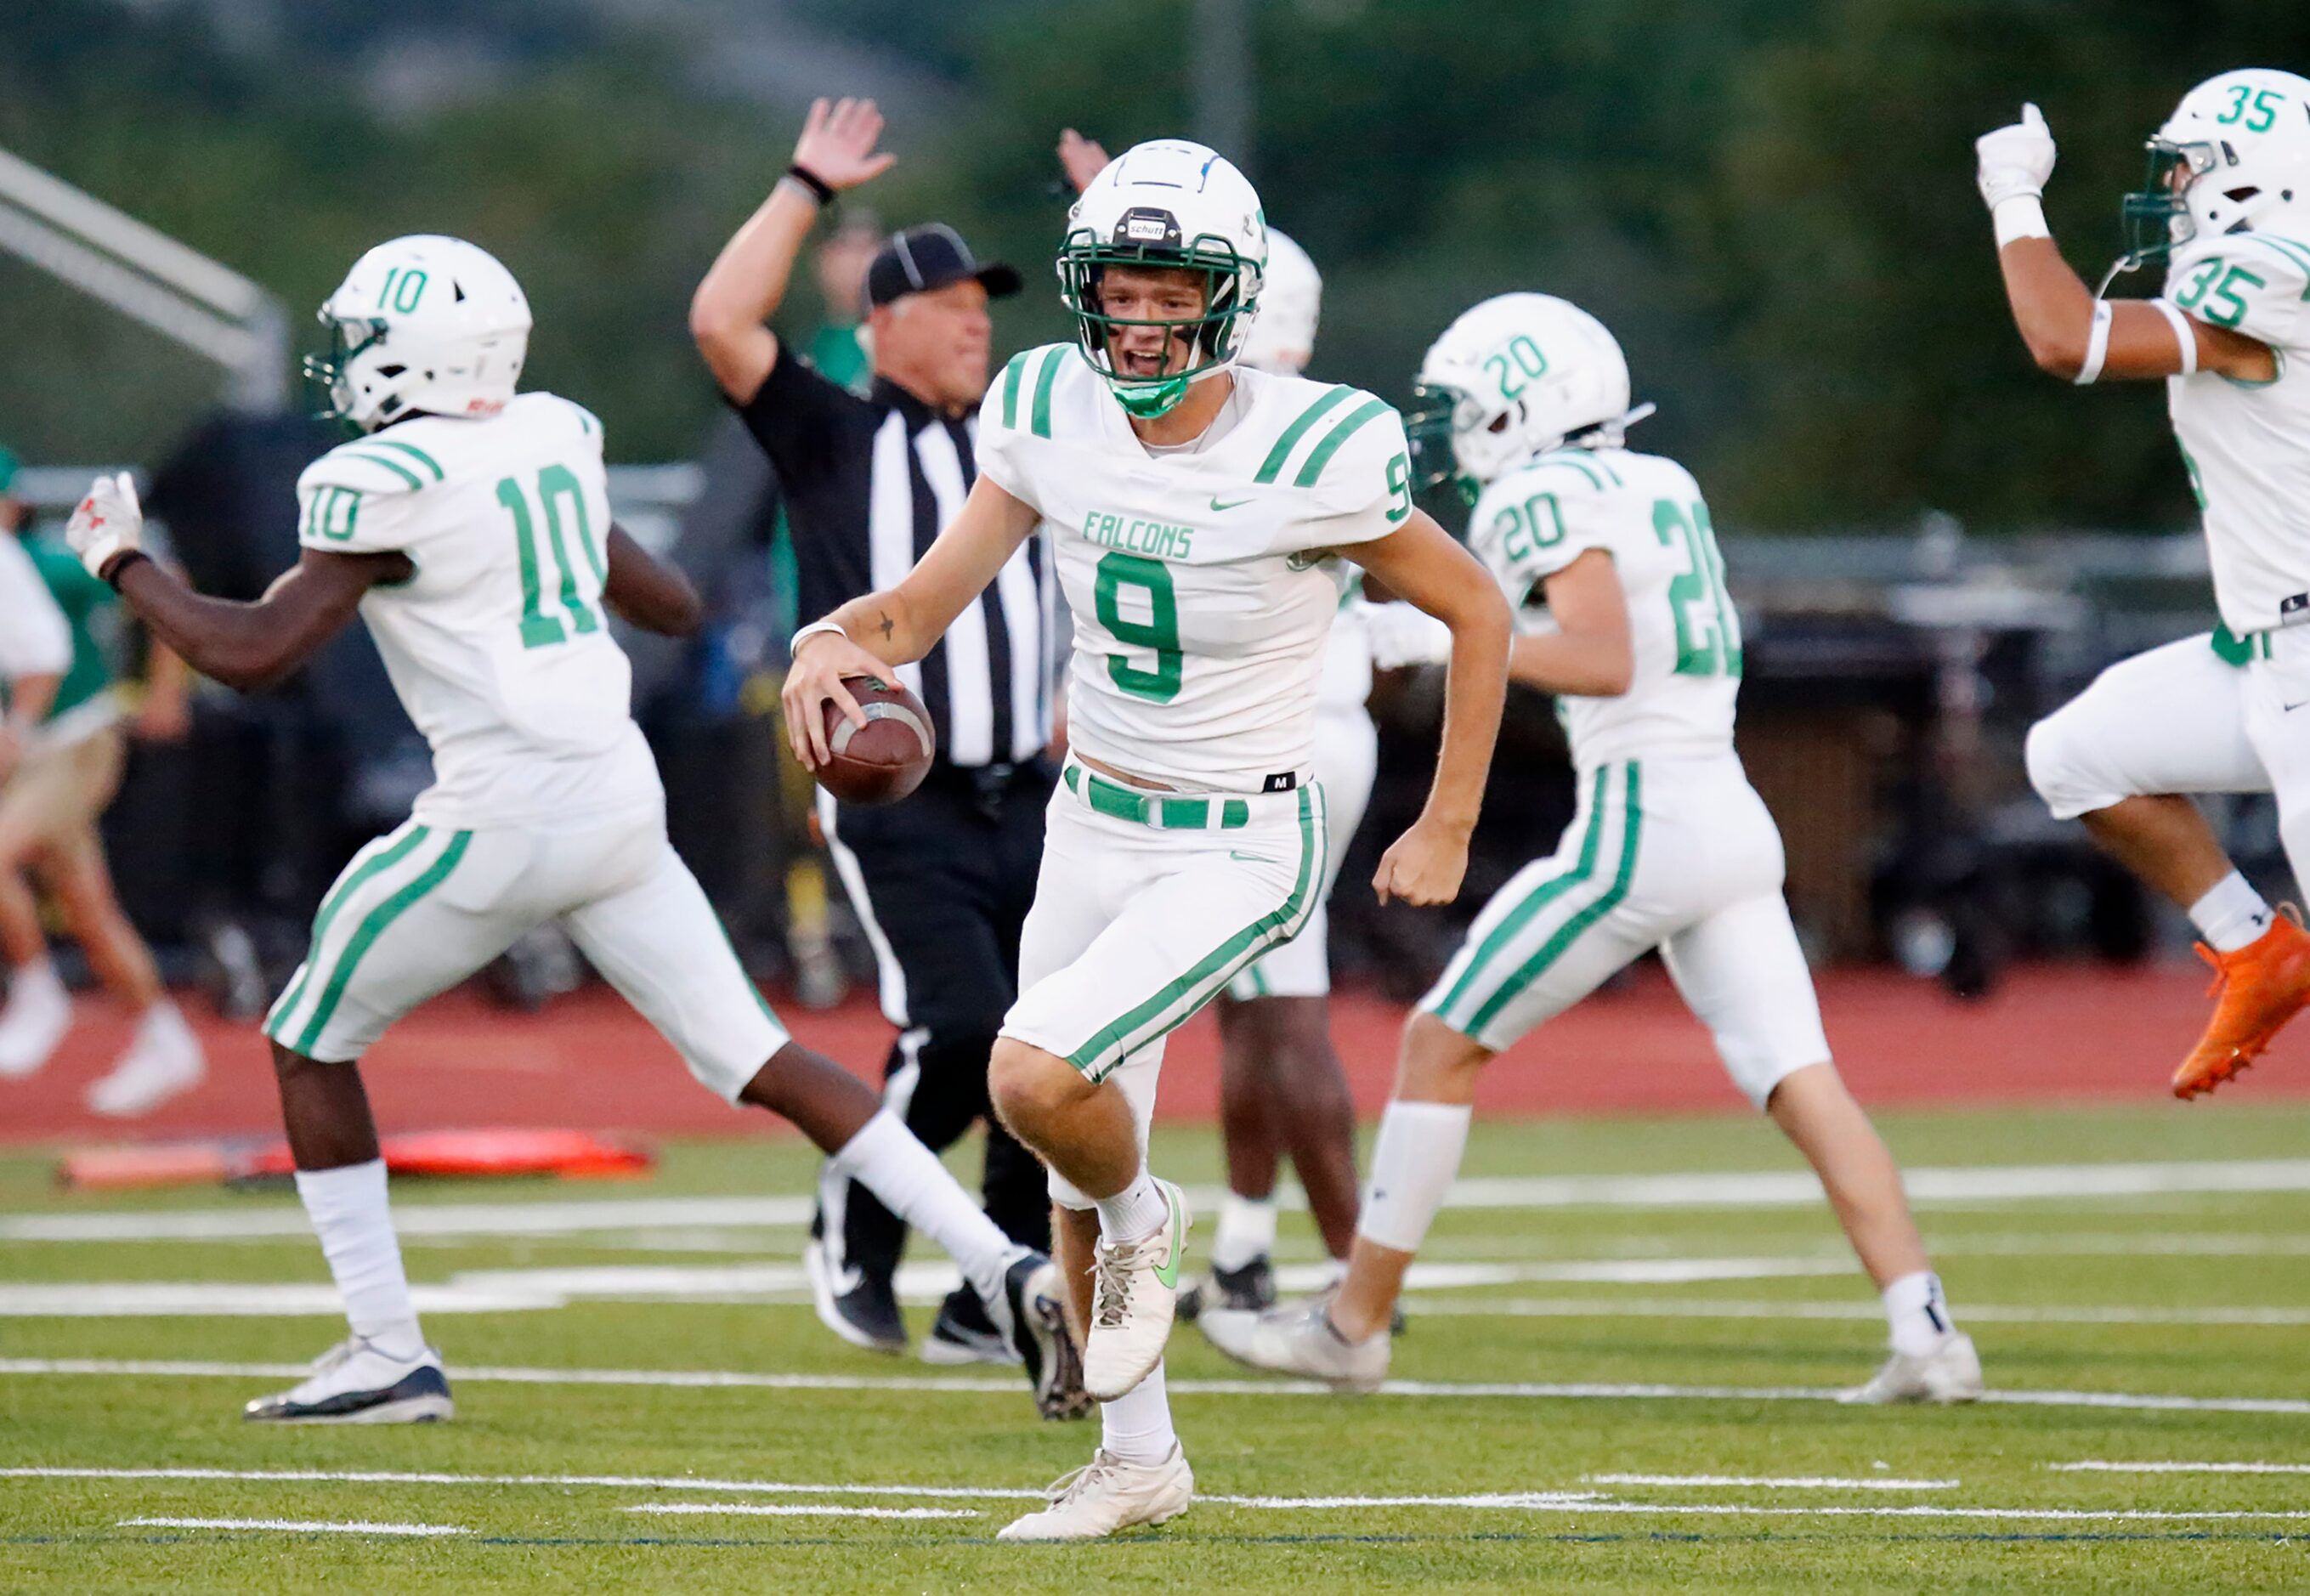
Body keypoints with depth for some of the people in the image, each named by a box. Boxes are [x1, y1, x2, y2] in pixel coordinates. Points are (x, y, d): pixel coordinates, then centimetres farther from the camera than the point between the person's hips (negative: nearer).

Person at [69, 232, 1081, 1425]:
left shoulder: (389, 485, -11)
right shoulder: (549, 442, 11)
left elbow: (253, 653, -11)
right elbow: (673, 610, 22)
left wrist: (121, 562, 3)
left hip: (502, 820, -7)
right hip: (621, 801, 7)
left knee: (309, 1045, 12)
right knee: (757, 1059, 9)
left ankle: (389, 1356, 11)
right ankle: (1006, 1271, -2)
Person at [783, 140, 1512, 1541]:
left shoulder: (1309, 458, -22)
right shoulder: (1051, 417, -8)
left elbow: (1479, 614, -9)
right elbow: (930, 604, -1)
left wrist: (1446, 834, -6)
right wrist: (839, 640, -24)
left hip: (1238, 856, -6)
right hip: (1094, 831, 6)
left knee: (1037, 1079, -25)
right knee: (1080, 1183, 14)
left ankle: (1143, 1225, 9)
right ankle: (1140, 1464, 34)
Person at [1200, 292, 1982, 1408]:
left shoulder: (1543, 495, -7)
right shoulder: (1661, 486, 18)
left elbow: (1605, 660, -19)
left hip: (1640, 824, -8)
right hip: (1737, 822, 8)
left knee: (1440, 1045, 5)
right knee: (1800, 1085, 1)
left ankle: (1355, 1323, 12)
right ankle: (1928, 1335, -13)